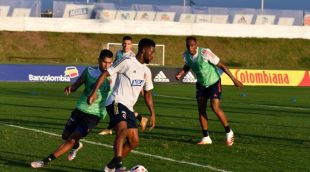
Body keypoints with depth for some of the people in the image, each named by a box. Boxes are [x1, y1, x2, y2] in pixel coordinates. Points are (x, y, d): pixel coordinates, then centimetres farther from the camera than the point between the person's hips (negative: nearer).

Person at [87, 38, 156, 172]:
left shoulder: (146, 71, 17)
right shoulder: (126, 62, -6)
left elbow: (147, 94, 26)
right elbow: (105, 74, -6)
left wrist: (152, 114, 20)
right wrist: (94, 93, -15)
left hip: (129, 108, 8)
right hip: (117, 102, -8)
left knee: (134, 142, 5)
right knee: (123, 129, -32)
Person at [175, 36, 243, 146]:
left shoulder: (205, 53, -29)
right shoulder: (186, 55, -11)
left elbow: (221, 66, -22)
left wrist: (234, 80, -19)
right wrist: (180, 74, -10)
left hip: (214, 82, -6)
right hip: (201, 84, 6)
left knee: (215, 108, -17)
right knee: (201, 109, 1)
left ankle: (228, 132, 1)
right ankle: (206, 138, 10)